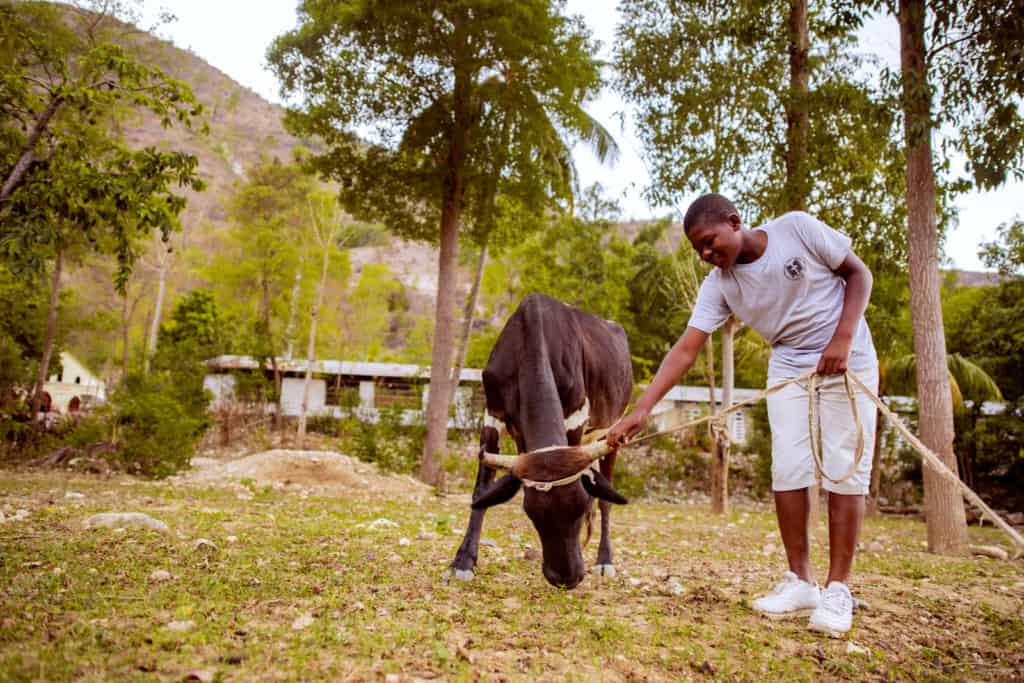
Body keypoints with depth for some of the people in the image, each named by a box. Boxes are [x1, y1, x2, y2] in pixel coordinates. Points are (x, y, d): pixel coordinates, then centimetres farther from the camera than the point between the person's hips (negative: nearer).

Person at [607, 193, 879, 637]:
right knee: (787, 469, -4)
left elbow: (858, 273, -7)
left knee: (845, 470, -6)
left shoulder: (796, 228, -16)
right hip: (789, 366, 3)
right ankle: (799, 583, 7)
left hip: (847, 358, -3)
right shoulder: (718, 286, -9)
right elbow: (685, 350, -15)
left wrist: (843, 338, -19)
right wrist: (642, 409, -26)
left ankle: (837, 590, 1)